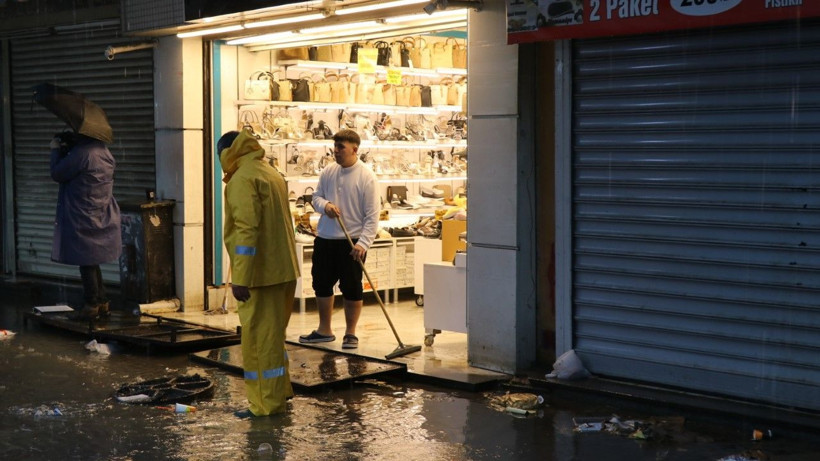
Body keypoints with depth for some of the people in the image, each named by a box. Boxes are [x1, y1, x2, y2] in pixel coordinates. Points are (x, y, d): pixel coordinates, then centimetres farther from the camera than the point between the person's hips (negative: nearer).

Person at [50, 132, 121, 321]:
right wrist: (65, 149, 10)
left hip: (85, 219, -9)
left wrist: (56, 150, 3)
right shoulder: (103, 150, 7)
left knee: (87, 262, 0)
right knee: (92, 262, 17)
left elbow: (57, 173, -11)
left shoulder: (81, 153, -21)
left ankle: (91, 306, 5)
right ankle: (102, 302, 21)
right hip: (102, 218, 9)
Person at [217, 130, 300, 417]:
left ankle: (267, 403, 4)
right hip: (283, 270, 9)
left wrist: (241, 279, -22)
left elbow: (247, 230, -22)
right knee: (273, 334, 20)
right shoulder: (271, 173, 16)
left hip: (259, 273, -9)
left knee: (259, 338, -2)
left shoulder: (243, 179, -14)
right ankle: (280, 391, 30)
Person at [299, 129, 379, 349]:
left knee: (352, 288, 2)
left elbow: (372, 215, -12)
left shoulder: (366, 177, -11)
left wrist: (363, 242, -21)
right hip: (325, 239, 6)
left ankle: (350, 333, 16)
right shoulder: (328, 171, 4)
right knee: (321, 284, 14)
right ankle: (324, 330, 29)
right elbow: (316, 197, 13)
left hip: (352, 242, -6)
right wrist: (325, 205, -11)